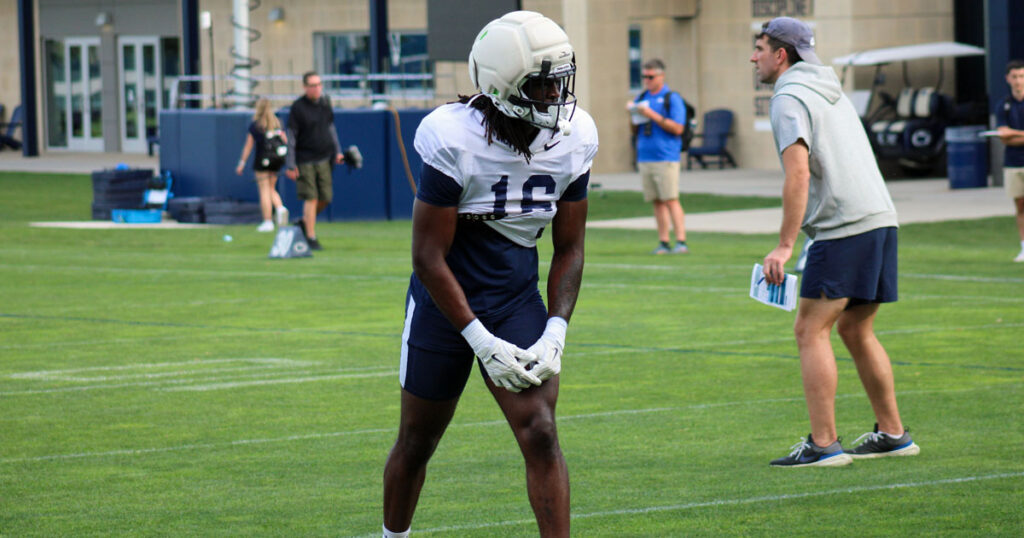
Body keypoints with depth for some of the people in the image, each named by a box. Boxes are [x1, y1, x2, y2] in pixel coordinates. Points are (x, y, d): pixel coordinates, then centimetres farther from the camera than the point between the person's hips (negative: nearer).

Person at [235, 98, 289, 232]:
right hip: (276, 160, 4)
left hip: (262, 160, -4)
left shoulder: (254, 125, -4)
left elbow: (248, 146, -3)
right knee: (271, 188, 17)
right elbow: (285, 141, 5)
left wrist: (242, 163, 2)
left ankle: (267, 221, -2)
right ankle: (280, 208, -9)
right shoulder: (276, 123, 6)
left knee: (264, 190, 0)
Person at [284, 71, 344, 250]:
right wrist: (291, 166, -10)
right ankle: (311, 238, 2)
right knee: (311, 198, -6)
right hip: (305, 160, -5)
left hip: (323, 159, 5)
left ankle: (305, 222, 27)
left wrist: (337, 151, 12)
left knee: (325, 198, 3)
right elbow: (291, 137, -7)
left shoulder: (325, 103, 6)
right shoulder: (298, 107, -9)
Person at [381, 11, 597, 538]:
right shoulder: (456, 139, -23)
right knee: (416, 442, 12)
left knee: (540, 432, -13)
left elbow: (569, 248, 2)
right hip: (447, 298, -3)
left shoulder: (571, 139, -8)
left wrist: (555, 334, -10)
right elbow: (429, 256, -19)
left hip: (517, 300, 3)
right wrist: (482, 343, -21)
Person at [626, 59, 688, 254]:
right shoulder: (641, 98, 16)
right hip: (645, 156, 6)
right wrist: (632, 114, -1)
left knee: (671, 200, -10)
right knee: (657, 202, 4)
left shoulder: (671, 98, -2)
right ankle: (663, 243, 5)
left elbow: (677, 128, -10)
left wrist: (653, 115, -15)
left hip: (666, 157, -6)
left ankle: (681, 242, -12)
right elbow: (634, 130, 19)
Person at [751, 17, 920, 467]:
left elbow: (798, 174, -17)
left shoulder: (789, 98, -6)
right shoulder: (831, 92, 23)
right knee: (856, 330, 17)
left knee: (811, 331, -7)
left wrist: (784, 246, -18)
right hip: (880, 217, 9)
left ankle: (823, 444, -12)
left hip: (843, 228, -9)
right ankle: (893, 434, 19)